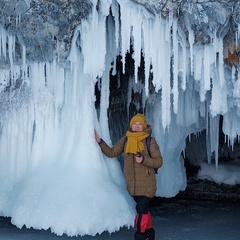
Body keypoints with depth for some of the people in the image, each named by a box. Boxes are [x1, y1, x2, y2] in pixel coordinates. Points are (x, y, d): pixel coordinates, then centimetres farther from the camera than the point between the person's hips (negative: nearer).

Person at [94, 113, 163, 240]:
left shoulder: (150, 141, -5)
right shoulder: (125, 139, 7)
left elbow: (159, 161, -5)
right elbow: (111, 152, 9)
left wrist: (144, 160, -20)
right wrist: (100, 141, -2)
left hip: (146, 183, -4)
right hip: (132, 183, 4)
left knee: (142, 210, -13)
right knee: (143, 210, 16)